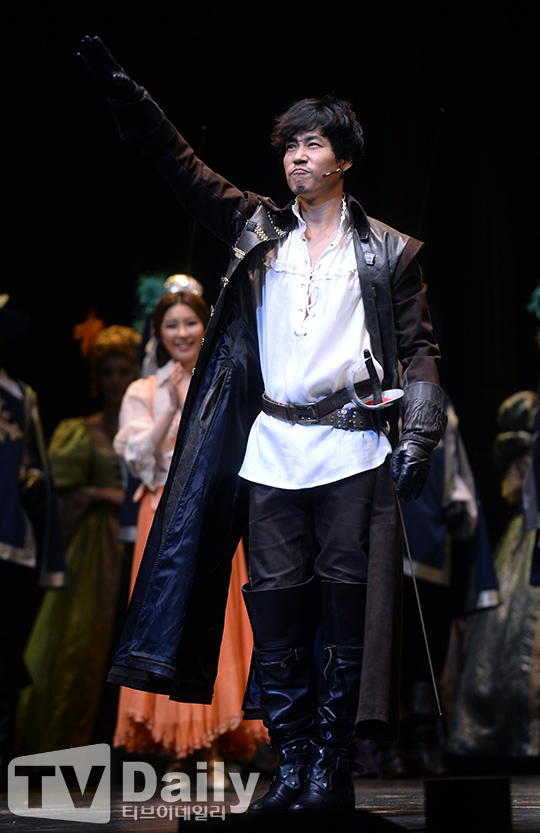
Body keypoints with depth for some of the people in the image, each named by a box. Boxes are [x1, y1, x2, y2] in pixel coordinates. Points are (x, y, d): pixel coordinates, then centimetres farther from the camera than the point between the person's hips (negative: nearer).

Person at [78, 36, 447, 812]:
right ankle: (291, 770, 8)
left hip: (351, 450, -3)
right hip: (271, 451, 3)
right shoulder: (259, 231, 14)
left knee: (347, 614, -3)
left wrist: (418, 435, -7)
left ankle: (332, 773, 3)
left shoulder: (390, 253, 7)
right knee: (275, 616, 1)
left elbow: (418, 348, 6)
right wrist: (121, 88, 6)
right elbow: (180, 164, 14)